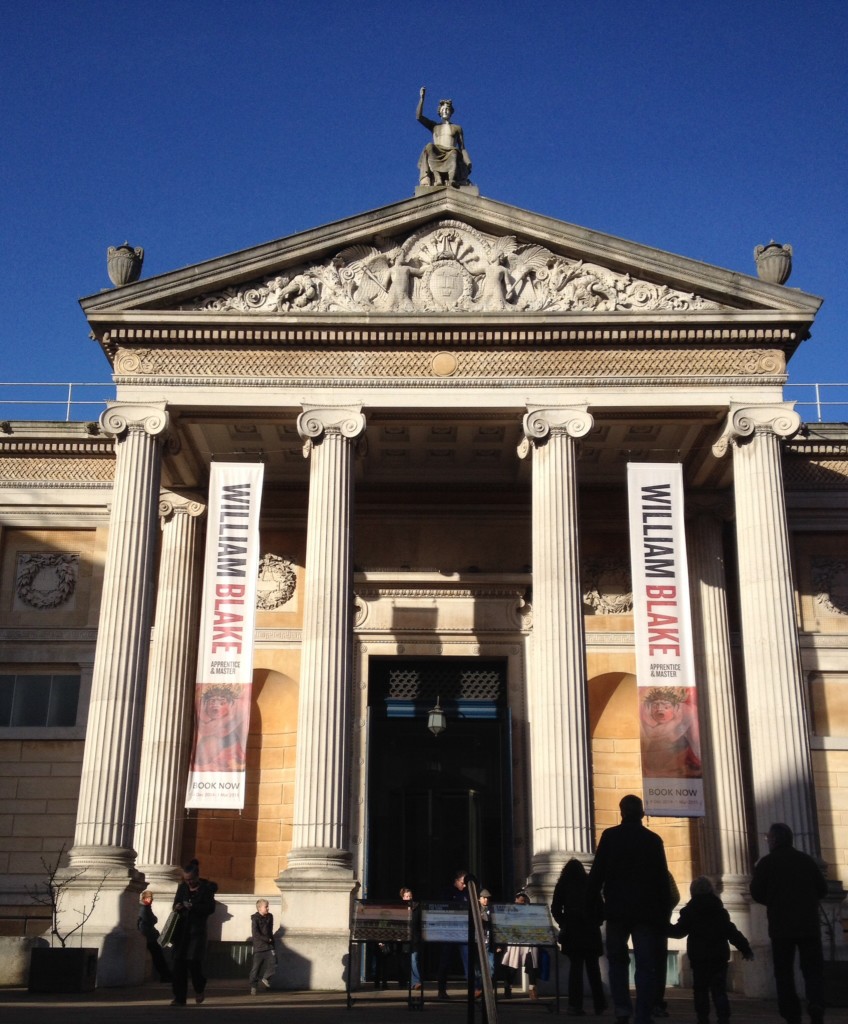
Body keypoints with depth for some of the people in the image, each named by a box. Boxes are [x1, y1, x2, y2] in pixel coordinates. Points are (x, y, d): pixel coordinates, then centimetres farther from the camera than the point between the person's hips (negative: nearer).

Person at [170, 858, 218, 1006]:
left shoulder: (206, 888, -4)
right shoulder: (182, 887, 9)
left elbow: (210, 908, -9)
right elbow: (176, 904, 14)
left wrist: (193, 907, -21)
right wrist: (177, 907, -10)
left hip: (197, 930, -4)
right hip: (181, 929, 4)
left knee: (193, 961, -11)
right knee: (178, 963, -1)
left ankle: (200, 989, 17)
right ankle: (179, 997, 6)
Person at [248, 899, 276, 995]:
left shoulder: (270, 917, 9)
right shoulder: (255, 918, -8)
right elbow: (255, 933, -15)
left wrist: (271, 940, 7)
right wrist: (267, 939, -13)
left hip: (269, 945, 4)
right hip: (259, 946, -4)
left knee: (273, 964, -8)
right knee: (256, 967, -1)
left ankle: (265, 978, 16)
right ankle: (253, 987, 11)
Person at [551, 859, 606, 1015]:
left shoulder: (562, 885, 4)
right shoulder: (590, 884, 5)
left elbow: (555, 908, 1)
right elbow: (600, 906, 3)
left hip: (572, 930, -1)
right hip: (590, 930, 1)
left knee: (575, 967, 1)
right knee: (593, 967, 10)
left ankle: (575, 1005, -8)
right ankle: (599, 1004, 10)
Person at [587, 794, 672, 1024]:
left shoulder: (610, 836, 1)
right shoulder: (653, 839, 6)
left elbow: (597, 873, -3)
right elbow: (663, 879, 6)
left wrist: (589, 904, 1)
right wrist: (663, 914, 9)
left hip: (617, 909, -1)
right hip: (647, 910, 1)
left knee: (617, 960, 13)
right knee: (646, 965, 2)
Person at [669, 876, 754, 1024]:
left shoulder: (689, 911, 1)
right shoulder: (720, 910, 8)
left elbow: (678, 931, 0)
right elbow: (731, 931, 6)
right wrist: (745, 948, 11)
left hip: (698, 956, -2)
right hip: (719, 955, 2)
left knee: (700, 988, 7)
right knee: (719, 988, 2)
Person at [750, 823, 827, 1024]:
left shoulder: (766, 862, -5)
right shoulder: (806, 859, 4)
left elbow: (757, 894, -4)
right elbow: (822, 890, 9)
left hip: (781, 926, -2)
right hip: (809, 924, 2)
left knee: (784, 972, 8)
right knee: (813, 970, 7)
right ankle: (816, 1006, -16)